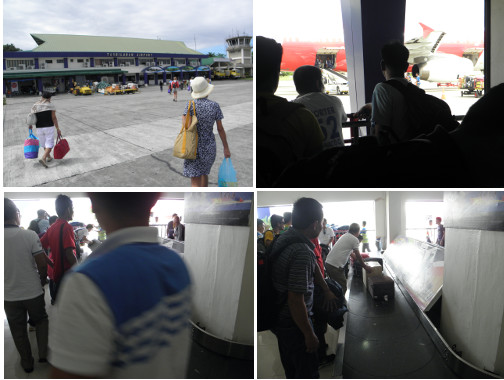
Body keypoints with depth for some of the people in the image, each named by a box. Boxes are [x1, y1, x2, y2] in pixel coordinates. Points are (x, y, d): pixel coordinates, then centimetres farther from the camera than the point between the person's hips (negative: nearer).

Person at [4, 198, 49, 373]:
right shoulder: (29, 235, -17)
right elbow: (42, 263, -15)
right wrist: (42, 280, 4)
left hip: (9, 295, 1)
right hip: (33, 292, -1)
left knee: (18, 330, 17)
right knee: (41, 320, 24)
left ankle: (27, 362, 31)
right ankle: (43, 353, 20)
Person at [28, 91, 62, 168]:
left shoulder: (35, 106, 2)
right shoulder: (51, 105, -7)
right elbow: (54, 118, -11)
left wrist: (30, 125, 21)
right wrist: (57, 129, -8)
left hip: (39, 128, 4)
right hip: (49, 127, -4)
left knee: (44, 143, 22)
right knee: (49, 144, 0)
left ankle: (48, 157, 36)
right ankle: (43, 158, -19)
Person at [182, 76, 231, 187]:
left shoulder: (190, 104, -8)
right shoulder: (214, 106, -4)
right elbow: (220, 128, 0)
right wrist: (226, 148, 7)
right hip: (209, 147, 3)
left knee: (195, 183, -3)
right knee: (204, 171, 31)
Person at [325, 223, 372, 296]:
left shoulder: (345, 236, 23)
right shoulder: (355, 239, -5)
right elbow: (358, 256, 1)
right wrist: (365, 266, 16)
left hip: (328, 263, 9)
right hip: (335, 266, -9)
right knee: (342, 288, -1)